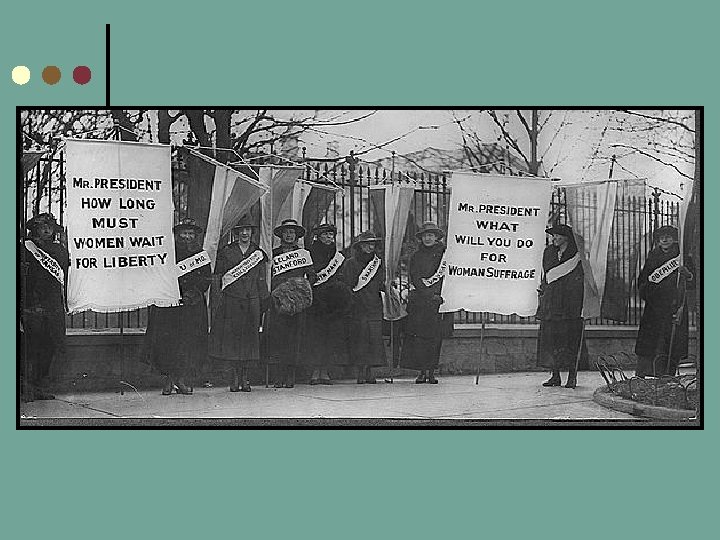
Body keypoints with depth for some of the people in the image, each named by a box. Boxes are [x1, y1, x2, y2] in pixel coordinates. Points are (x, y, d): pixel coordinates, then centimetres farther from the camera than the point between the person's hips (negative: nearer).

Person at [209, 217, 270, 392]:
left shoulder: (259, 253, 11)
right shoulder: (226, 251, 7)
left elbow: (262, 280, 12)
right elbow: (218, 277, 9)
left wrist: (264, 300, 6)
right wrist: (223, 291, -3)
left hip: (252, 301, 1)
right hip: (230, 301, -1)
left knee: (249, 337, -1)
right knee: (231, 337, -4)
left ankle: (245, 378, 5)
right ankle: (236, 376, 4)